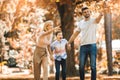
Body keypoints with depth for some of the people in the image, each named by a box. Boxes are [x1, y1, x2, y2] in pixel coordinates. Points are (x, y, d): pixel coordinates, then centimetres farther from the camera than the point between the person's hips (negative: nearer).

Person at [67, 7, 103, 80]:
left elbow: (98, 19, -27)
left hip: (92, 46, -4)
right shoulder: (80, 23, 11)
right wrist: (68, 43, 14)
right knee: (81, 66, 5)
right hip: (83, 46, 4)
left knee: (93, 66, -2)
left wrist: (101, 15, -51)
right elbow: (75, 34, 17)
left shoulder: (94, 20, -2)